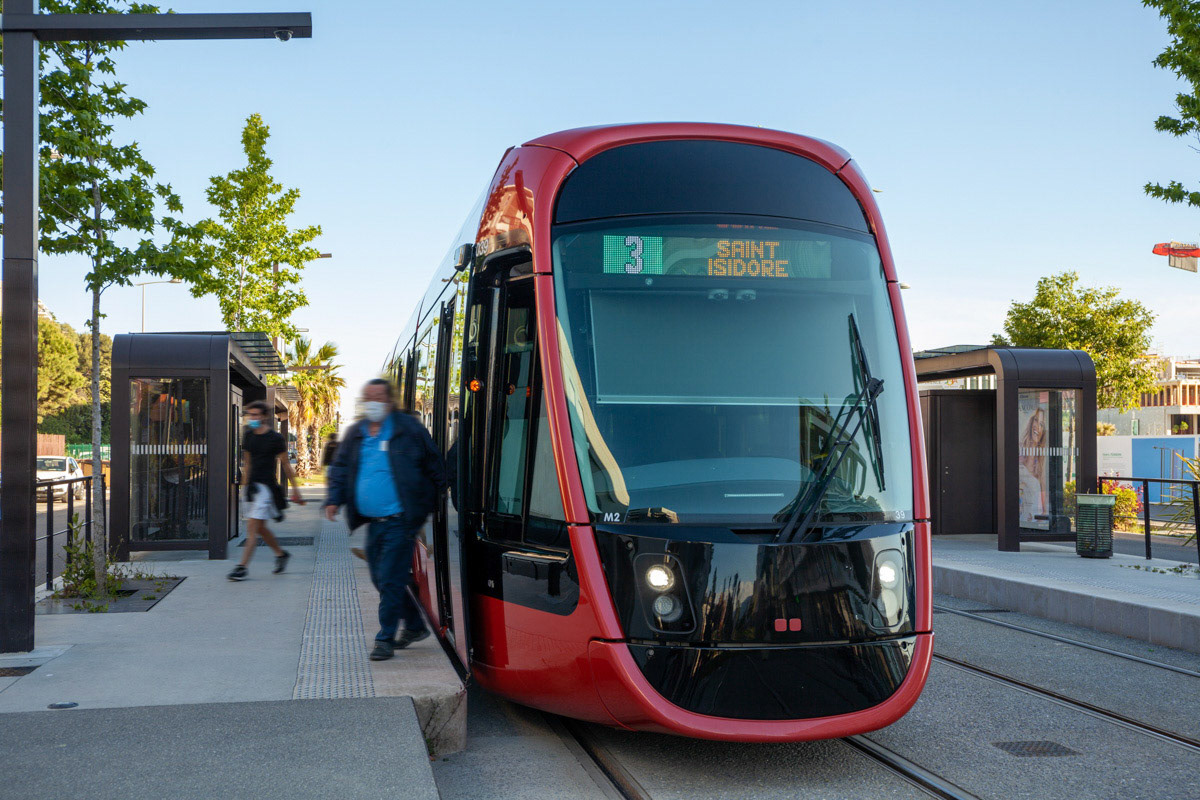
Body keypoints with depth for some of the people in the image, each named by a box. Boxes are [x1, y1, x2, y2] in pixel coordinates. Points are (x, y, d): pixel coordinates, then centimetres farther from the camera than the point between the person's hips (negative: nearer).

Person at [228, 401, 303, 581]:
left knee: (252, 527, -12)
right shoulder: (248, 436, 11)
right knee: (259, 528, 14)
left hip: (266, 486, -7)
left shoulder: (275, 439, -7)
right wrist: (244, 485, 19)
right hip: (252, 485, 7)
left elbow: (286, 464, 0)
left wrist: (295, 489, 3)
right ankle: (281, 554, 34)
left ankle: (242, 567, -13)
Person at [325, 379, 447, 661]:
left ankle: (385, 639, 1)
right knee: (380, 579, 13)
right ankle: (415, 626, 29)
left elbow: (433, 466, 3)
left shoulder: (409, 429, -3)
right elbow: (341, 468, 16)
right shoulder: (355, 434, 12)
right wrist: (334, 499, 3)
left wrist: (438, 497, 2)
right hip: (373, 522, 6)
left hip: (399, 521, -6)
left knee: (390, 579, -8)